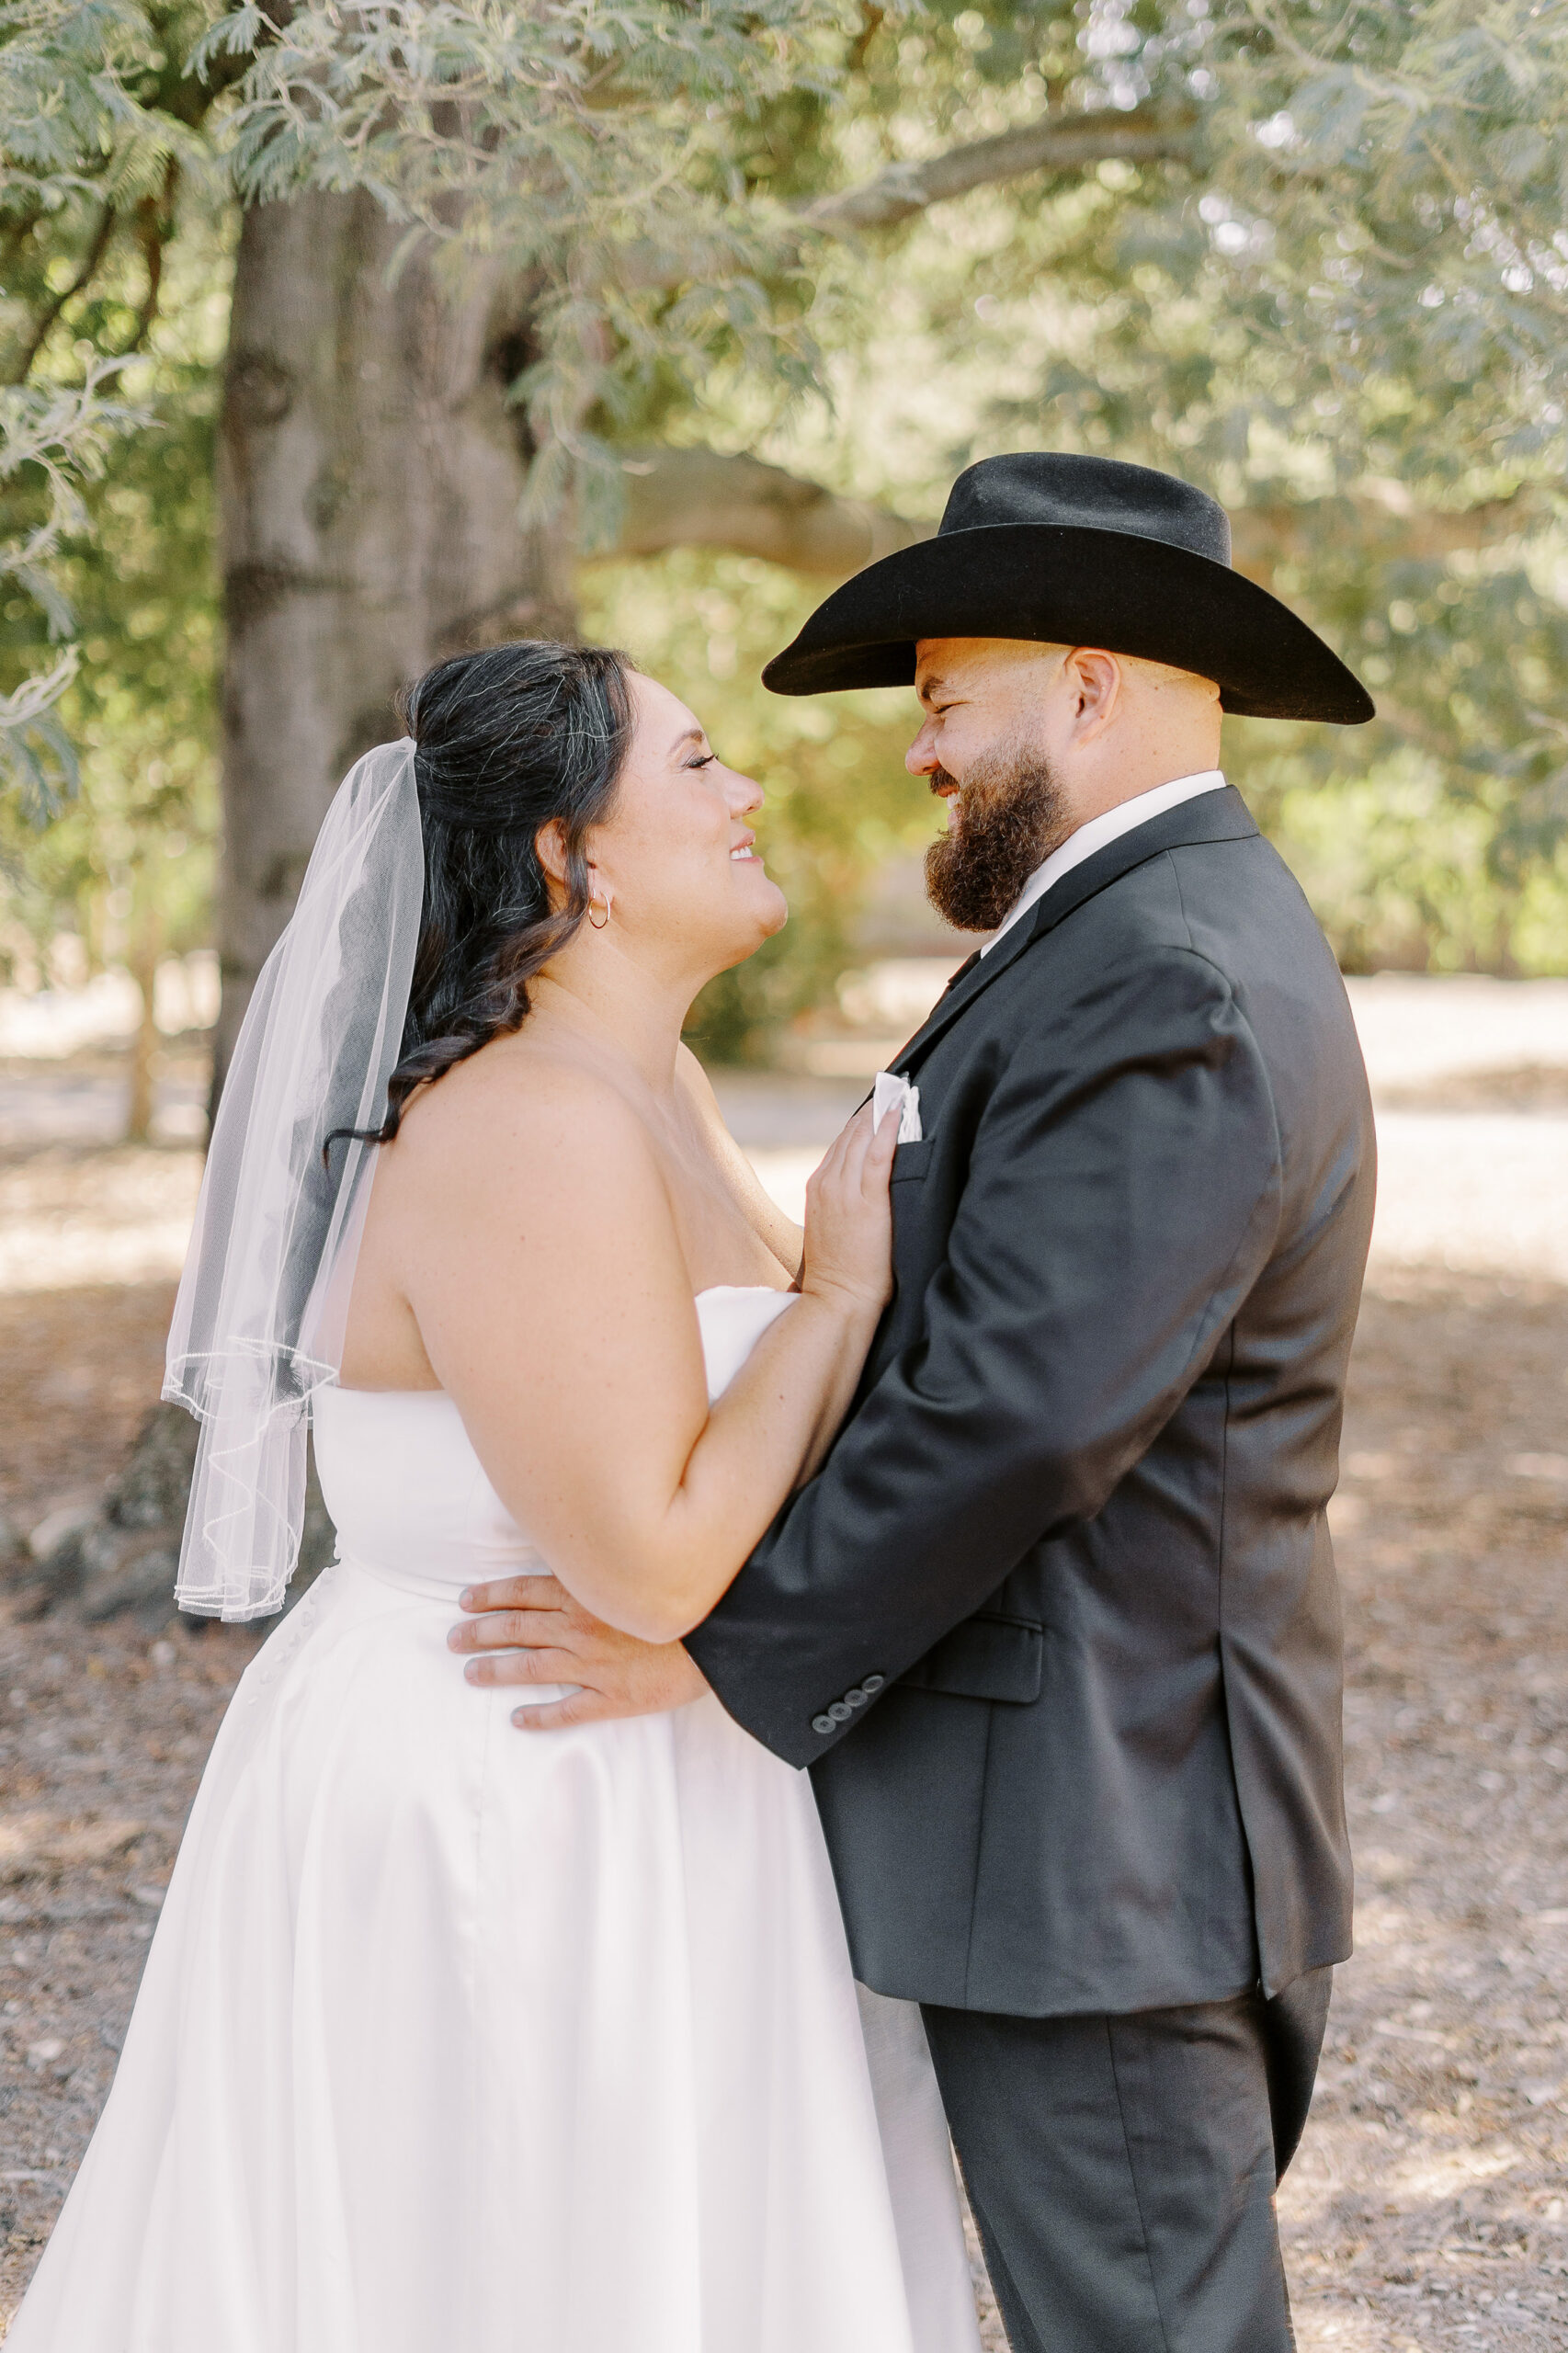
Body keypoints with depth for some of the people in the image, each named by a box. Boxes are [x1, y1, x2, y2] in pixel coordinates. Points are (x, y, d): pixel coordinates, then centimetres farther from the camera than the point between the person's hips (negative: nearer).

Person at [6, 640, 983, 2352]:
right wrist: (841, 1293, -17)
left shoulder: (647, 1087, 8)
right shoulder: (533, 1136, -23)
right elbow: (653, 1560, -26)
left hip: (618, 1807, 10)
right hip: (504, 1834, -10)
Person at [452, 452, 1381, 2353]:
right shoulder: (1162, 936, 15)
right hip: (1109, 1812, 10)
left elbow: (1016, 1415, -25)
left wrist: (724, 1645, -17)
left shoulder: (1168, 989, -19)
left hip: (1092, 1823, -10)